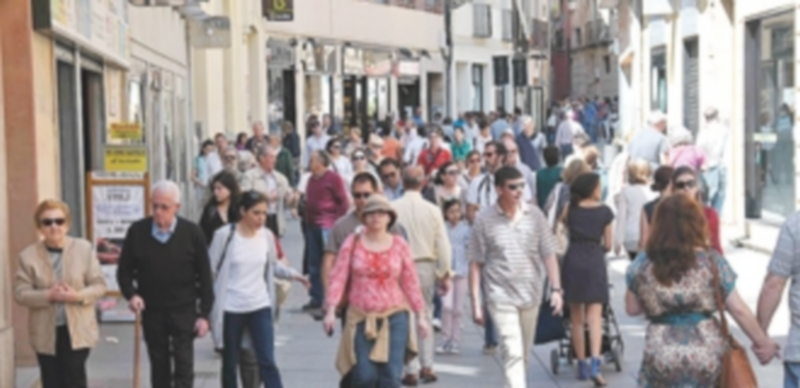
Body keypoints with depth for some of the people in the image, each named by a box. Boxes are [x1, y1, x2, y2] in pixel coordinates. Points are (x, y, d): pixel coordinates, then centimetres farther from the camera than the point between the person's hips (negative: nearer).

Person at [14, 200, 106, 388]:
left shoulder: (84, 248, -2)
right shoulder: (28, 255, -2)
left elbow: (99, 285, -1)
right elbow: (21, 293, -5)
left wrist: (78, 295, -21)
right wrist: (49, 296, -22)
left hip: (78, 330, -1)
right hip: (46, 333, 1)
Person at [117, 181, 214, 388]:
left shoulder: (192, 233, -8)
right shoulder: (137, 231, -5)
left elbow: (205, 276, -3)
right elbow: (124, 270, 5)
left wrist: (204, 314, -5)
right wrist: (131, 294, -14)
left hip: (184, 311, -2)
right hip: (151, 311, 2)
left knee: (183, 365, -3)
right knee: (159, 366, 12)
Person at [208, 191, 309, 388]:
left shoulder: (267, 236, 0)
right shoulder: (225, 235, -11)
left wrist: (293, 274, -3)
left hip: (260, 307, 2)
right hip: (230, 309, -2)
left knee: (267, 362, -4)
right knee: (230, 363, 12)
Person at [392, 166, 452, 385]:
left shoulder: (393, 208, -9)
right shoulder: (432, 210, -4)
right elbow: (443, 245, -1)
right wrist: (444, 274, 9)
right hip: (426, 266, 2)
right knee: (426, 315, 15)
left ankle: (412, 370, 3)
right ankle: (427, 366, 14)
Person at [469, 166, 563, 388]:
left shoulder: (534, 215, 1)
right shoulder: (484, 219, -5)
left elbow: (548, 255, 4)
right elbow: (476, 264, -2)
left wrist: (556, 289, -3)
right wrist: (475, 302, -5)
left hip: (531, 295, 4)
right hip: (501, 296, -3)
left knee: (523, 353, 15)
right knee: (513, 352, -13)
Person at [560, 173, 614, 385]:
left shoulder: (570, 208, 4)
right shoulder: (604, 211, 1)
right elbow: (608, 244, 4)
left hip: (573, 261, 2)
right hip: (595, 263, -2)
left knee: (576, 318, 11)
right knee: (594, 316, -3)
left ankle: (582, 365, 15)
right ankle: (594, 363, -20)